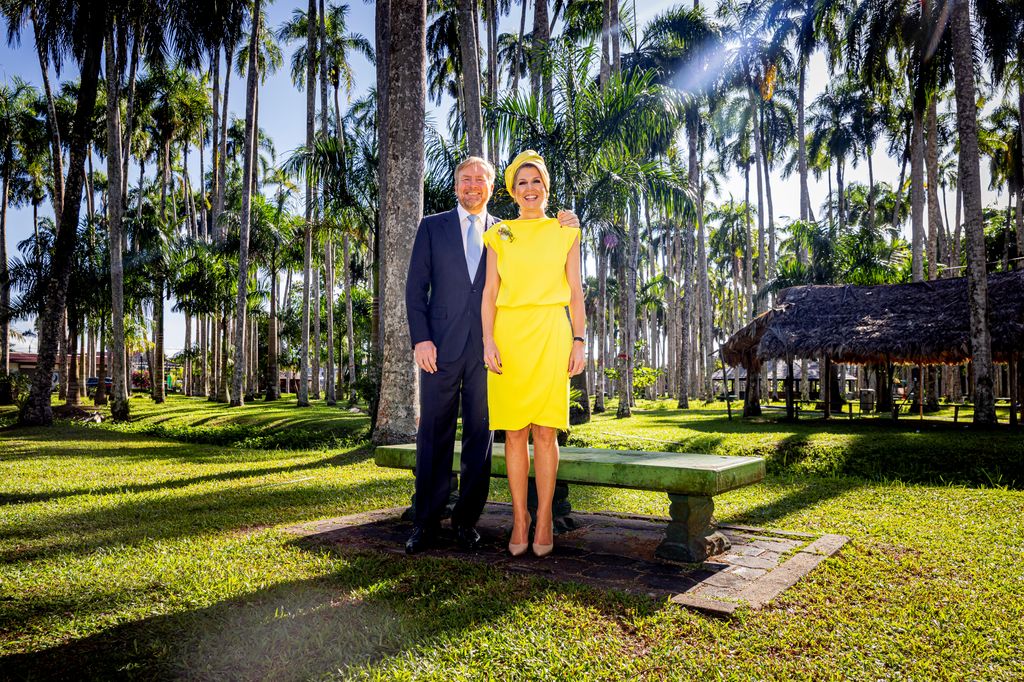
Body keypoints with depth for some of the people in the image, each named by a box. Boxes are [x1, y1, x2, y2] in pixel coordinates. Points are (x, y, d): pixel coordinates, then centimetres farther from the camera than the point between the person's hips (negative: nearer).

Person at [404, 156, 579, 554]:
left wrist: (563, 230, -6)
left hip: (487, 349, 1)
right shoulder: (432, 227, 11)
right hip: (441, 346, -1)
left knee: (480, 436, 4)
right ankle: (426, 523, 11)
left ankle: (467, 520, 15)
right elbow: (416, 286, 5)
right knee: (434, 435, 1)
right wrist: (421, 339, -7)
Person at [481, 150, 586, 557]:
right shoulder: (499, 234, 13)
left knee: (545, 431, -3)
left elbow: (575, 291, 9)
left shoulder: (565, 232, 11)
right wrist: (488, 340, -5)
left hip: (550, 335, -1)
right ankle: (519, 521, 9)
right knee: (513, 432, 0)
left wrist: (578, 341, 0)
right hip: (508, 334, 1)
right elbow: (489, 292, 7)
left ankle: (544, 521, 6)